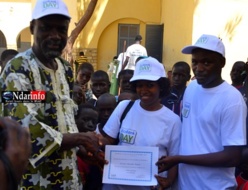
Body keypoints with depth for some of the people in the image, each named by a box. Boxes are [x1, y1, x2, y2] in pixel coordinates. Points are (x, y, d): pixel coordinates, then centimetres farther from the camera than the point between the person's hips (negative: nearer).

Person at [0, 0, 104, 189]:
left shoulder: (66, 68, 6)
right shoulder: (18, 69, -18)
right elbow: (26, 129, -26)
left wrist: (83, 149, 3)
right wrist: (81, 139, -19)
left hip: (68, 174, 7)